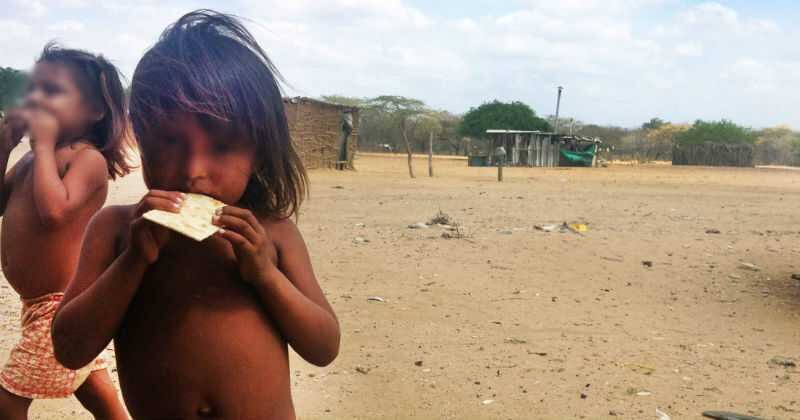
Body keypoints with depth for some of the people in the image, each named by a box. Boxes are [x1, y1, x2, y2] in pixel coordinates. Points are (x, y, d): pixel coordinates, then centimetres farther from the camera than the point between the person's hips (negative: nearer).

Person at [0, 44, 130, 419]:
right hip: (43, 302, 9)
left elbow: (54, 210, -34)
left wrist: (43, 144, -24)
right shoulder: (36, 158, 9)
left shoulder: (88, 158, -18)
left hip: (63, 305, -9)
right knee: (89, 386, 22)